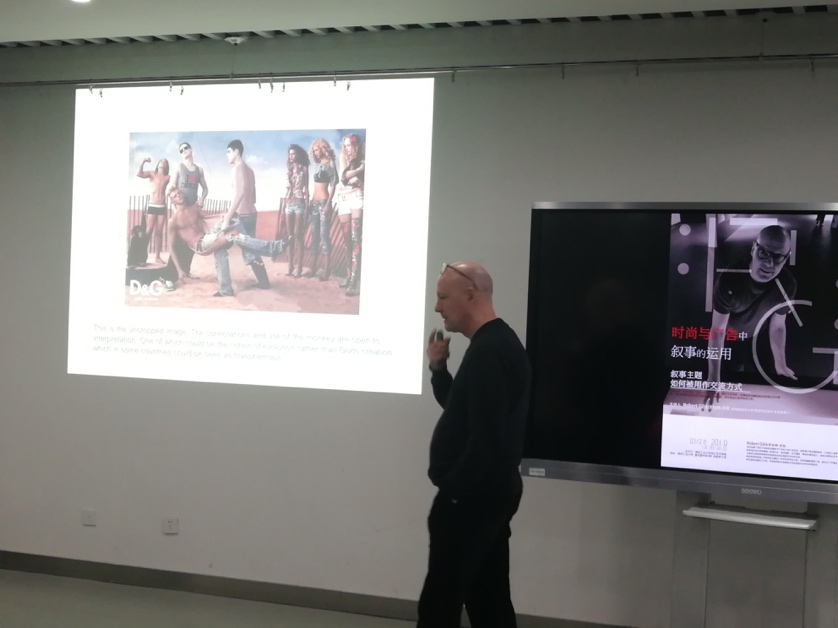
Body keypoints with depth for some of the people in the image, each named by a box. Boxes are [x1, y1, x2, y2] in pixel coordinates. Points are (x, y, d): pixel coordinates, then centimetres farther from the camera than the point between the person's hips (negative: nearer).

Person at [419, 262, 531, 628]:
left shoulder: (487, 351, -19)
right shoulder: (500, 343, 15)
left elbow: (486, 436, -25)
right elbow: (464, 410, 22)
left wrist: (453, 491, -18)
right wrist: (438, 368, 7)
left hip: (471, 497, -10)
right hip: (490, 491, 10)